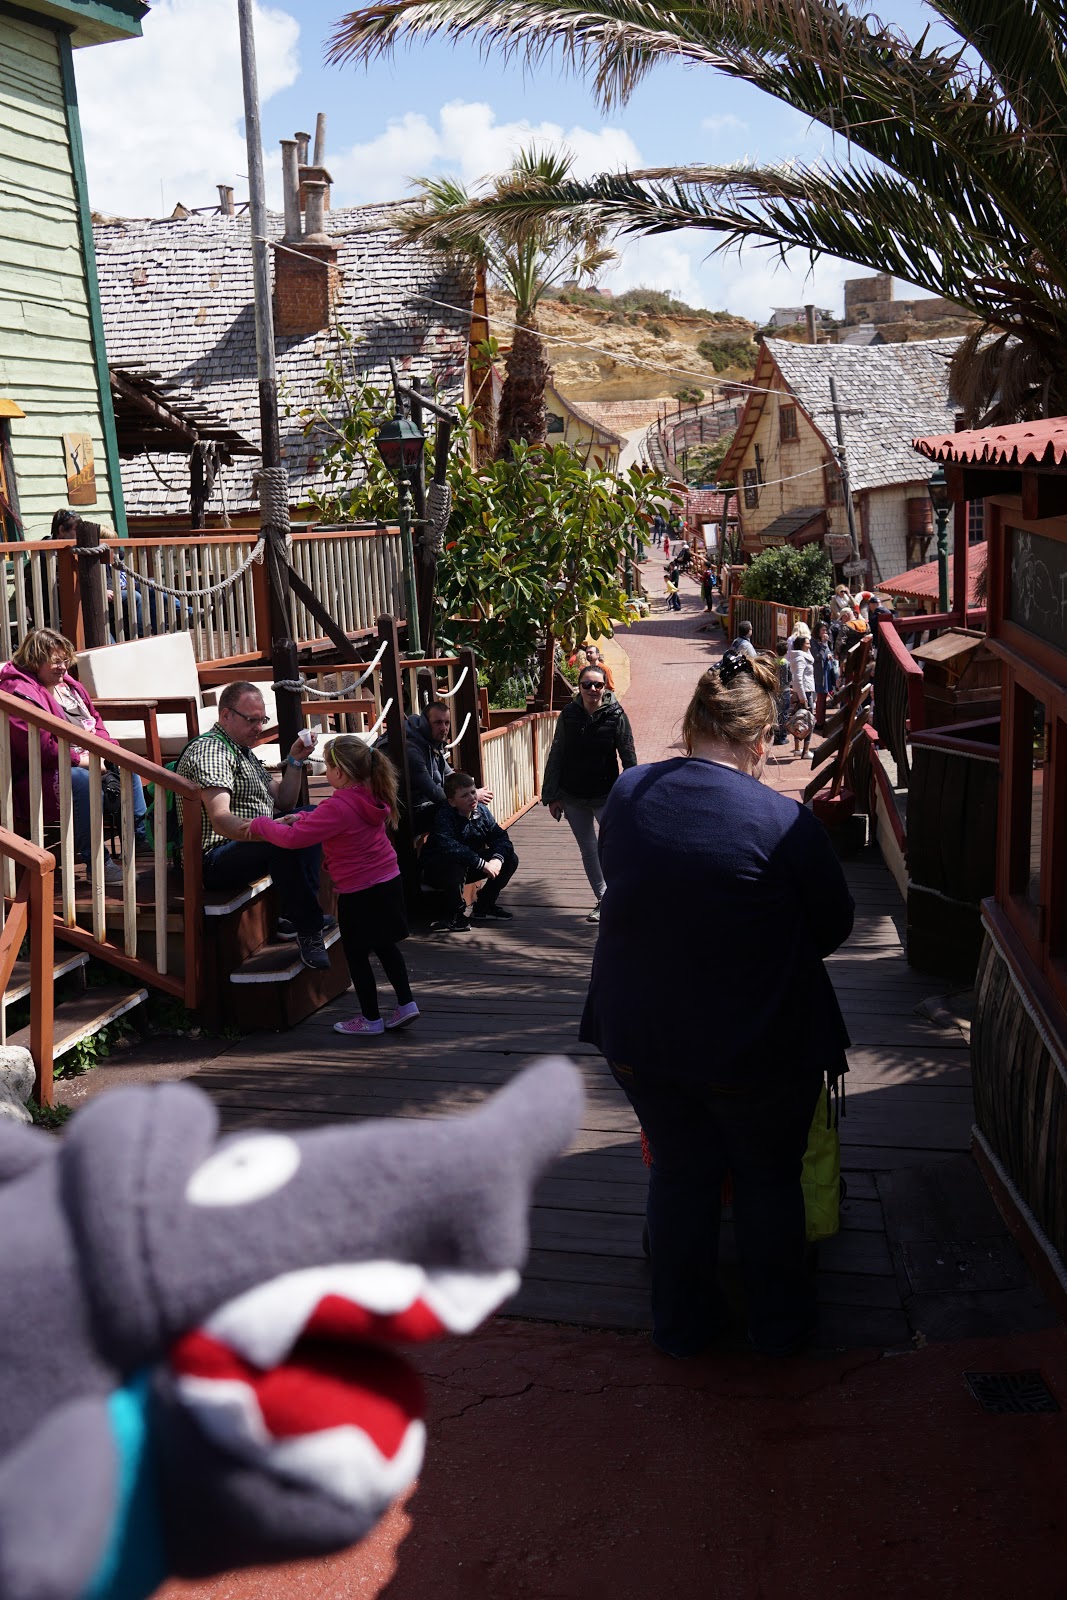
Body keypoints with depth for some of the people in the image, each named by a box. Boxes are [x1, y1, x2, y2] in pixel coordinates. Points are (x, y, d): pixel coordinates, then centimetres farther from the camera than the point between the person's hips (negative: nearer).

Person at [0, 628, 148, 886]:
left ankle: (140, 835, 12)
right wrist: (81, 760, -23)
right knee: (85, 781, -36)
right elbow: (39, 747, -24)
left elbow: (94, 718, 22)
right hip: (41, 774, -10)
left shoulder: (65, 683, 15)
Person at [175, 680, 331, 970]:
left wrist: (295, 761, 6)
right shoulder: (210, 751, -14)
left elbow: (283, 802, 21)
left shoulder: (244, 750, 20)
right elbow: (221, 821, -30)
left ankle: (293, 916, 8)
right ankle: (308, 930, -23)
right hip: (214, 861, -11)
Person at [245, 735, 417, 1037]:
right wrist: (299, 817, 6)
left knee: (356, 954, 8)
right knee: (384, 945, 21)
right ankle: (405, 1004, 22)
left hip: (360, 893, -8)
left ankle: (371, 1018, 18)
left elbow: (293, 838, -25)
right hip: (389, 881, 8)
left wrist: (260, 824, -10)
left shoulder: (338, 806, -24)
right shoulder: (371, 796, 3)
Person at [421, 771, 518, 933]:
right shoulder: (444, 815, -25)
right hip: (436, 869, -7)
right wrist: (482, 863, -40)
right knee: (455, 865, -41)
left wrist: (497, 859, -29)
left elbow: (500, 838, -7)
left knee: (511, 860, -5)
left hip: (470, 866, 7)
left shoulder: (481, 810, -6)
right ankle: (457, 913, -17)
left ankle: (483, 906, 8)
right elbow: (449, 847, -41)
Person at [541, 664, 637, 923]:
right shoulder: (568, 715, -2)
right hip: (573, 797, 3)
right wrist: (552, 795, 1)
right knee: (588, 850, 12)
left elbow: (628, 758, -5)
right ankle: (603, 900, 24)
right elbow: (556, 756, 3)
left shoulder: (616, 716, -10)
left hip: (605, 796, -3)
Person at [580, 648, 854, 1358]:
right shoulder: (786, 824, -21)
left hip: (641, 1039, 4)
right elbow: (833, 925, -7)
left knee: (680, 1173, 21)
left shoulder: (626, 796, -8)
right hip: (760, 1050, -3)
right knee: (769, 1178, 19)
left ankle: (682, 1324, 37)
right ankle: (780, 1324, 37)